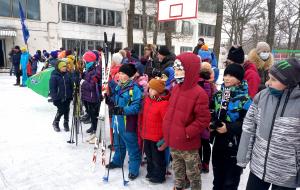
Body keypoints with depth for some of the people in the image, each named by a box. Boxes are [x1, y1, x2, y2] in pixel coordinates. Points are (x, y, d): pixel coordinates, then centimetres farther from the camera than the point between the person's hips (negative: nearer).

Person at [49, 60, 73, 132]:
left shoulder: (67, 75, 5)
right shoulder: (54, 76, -11)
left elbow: (71, 86, 13)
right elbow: (52, 88, -10)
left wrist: (71, 95, 11)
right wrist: (54, 98, -13)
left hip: (67, 97, 5)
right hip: (59, 98, -5)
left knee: (67, 110, 9)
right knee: (61, 111, -3)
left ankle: (66, 123, 28)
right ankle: (55, 123, 22)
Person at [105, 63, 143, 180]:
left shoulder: (134, 89, -18)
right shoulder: (118, 86, 8)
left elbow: (136, 107, -23)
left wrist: (122, 110, -31)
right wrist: (108, 100, 2)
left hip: (128, 124, -8)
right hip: (117, 122, 8)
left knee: (132, 148, 5)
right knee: (118, 144, 27)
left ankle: (133, 169, 21)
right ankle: (117, 161, 48)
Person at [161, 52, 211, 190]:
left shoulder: (199, 93, -20)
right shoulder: (176, 89, 4)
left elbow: (203, 119, -19)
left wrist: (187, 133, -20)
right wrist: (167, 131, 12)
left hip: (188, 144, -7)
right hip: (173, 142, 7)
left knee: (192, 173, 14)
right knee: (178, 170, 27)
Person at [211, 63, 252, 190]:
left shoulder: (245, 99, -15)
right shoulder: (218, 95, 4)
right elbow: (213, 114, 11)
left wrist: (228, 128, -22)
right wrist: (212, 124, -7)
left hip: (235, 145, -5)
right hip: (219, 142, 6)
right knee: (217, 177, 24)